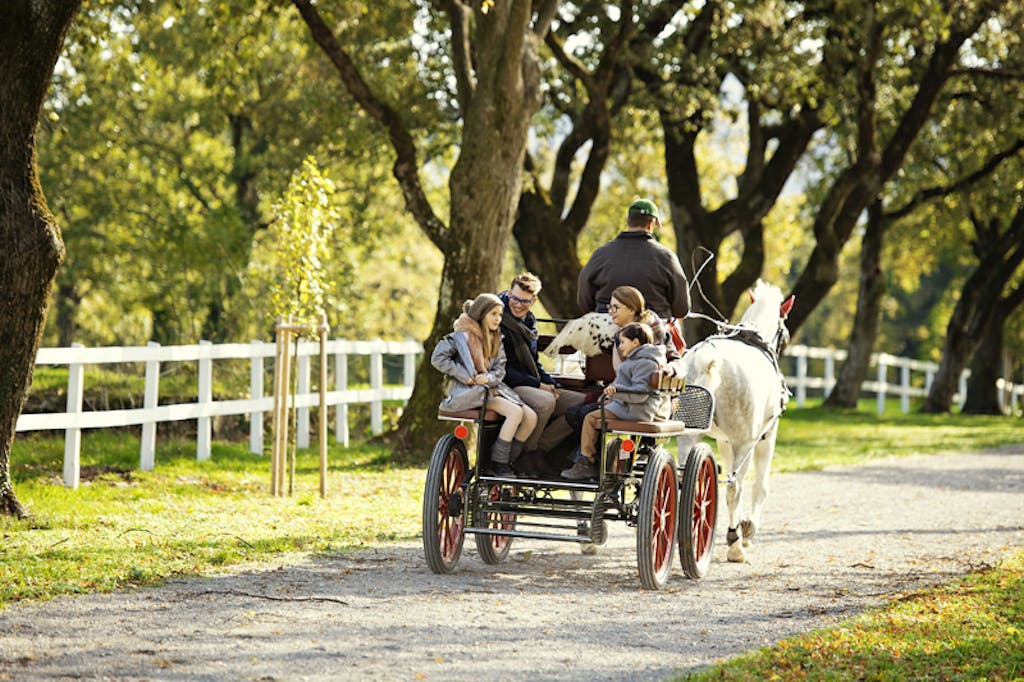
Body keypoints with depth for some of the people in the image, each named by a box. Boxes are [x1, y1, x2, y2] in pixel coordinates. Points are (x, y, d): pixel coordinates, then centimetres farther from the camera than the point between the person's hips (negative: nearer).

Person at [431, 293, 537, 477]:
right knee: (515, 412, -26)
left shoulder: (496, 339, 16)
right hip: (470, 392, -7)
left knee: (530, 417, -11)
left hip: (492, 388, 7)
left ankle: (508, 462, -4)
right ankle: (497, 464, -20)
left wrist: (488, 377, -15)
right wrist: (465, 376, -16)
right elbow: (438, 357, -13)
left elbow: (500, 369, 9)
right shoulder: (463, 335, -5)